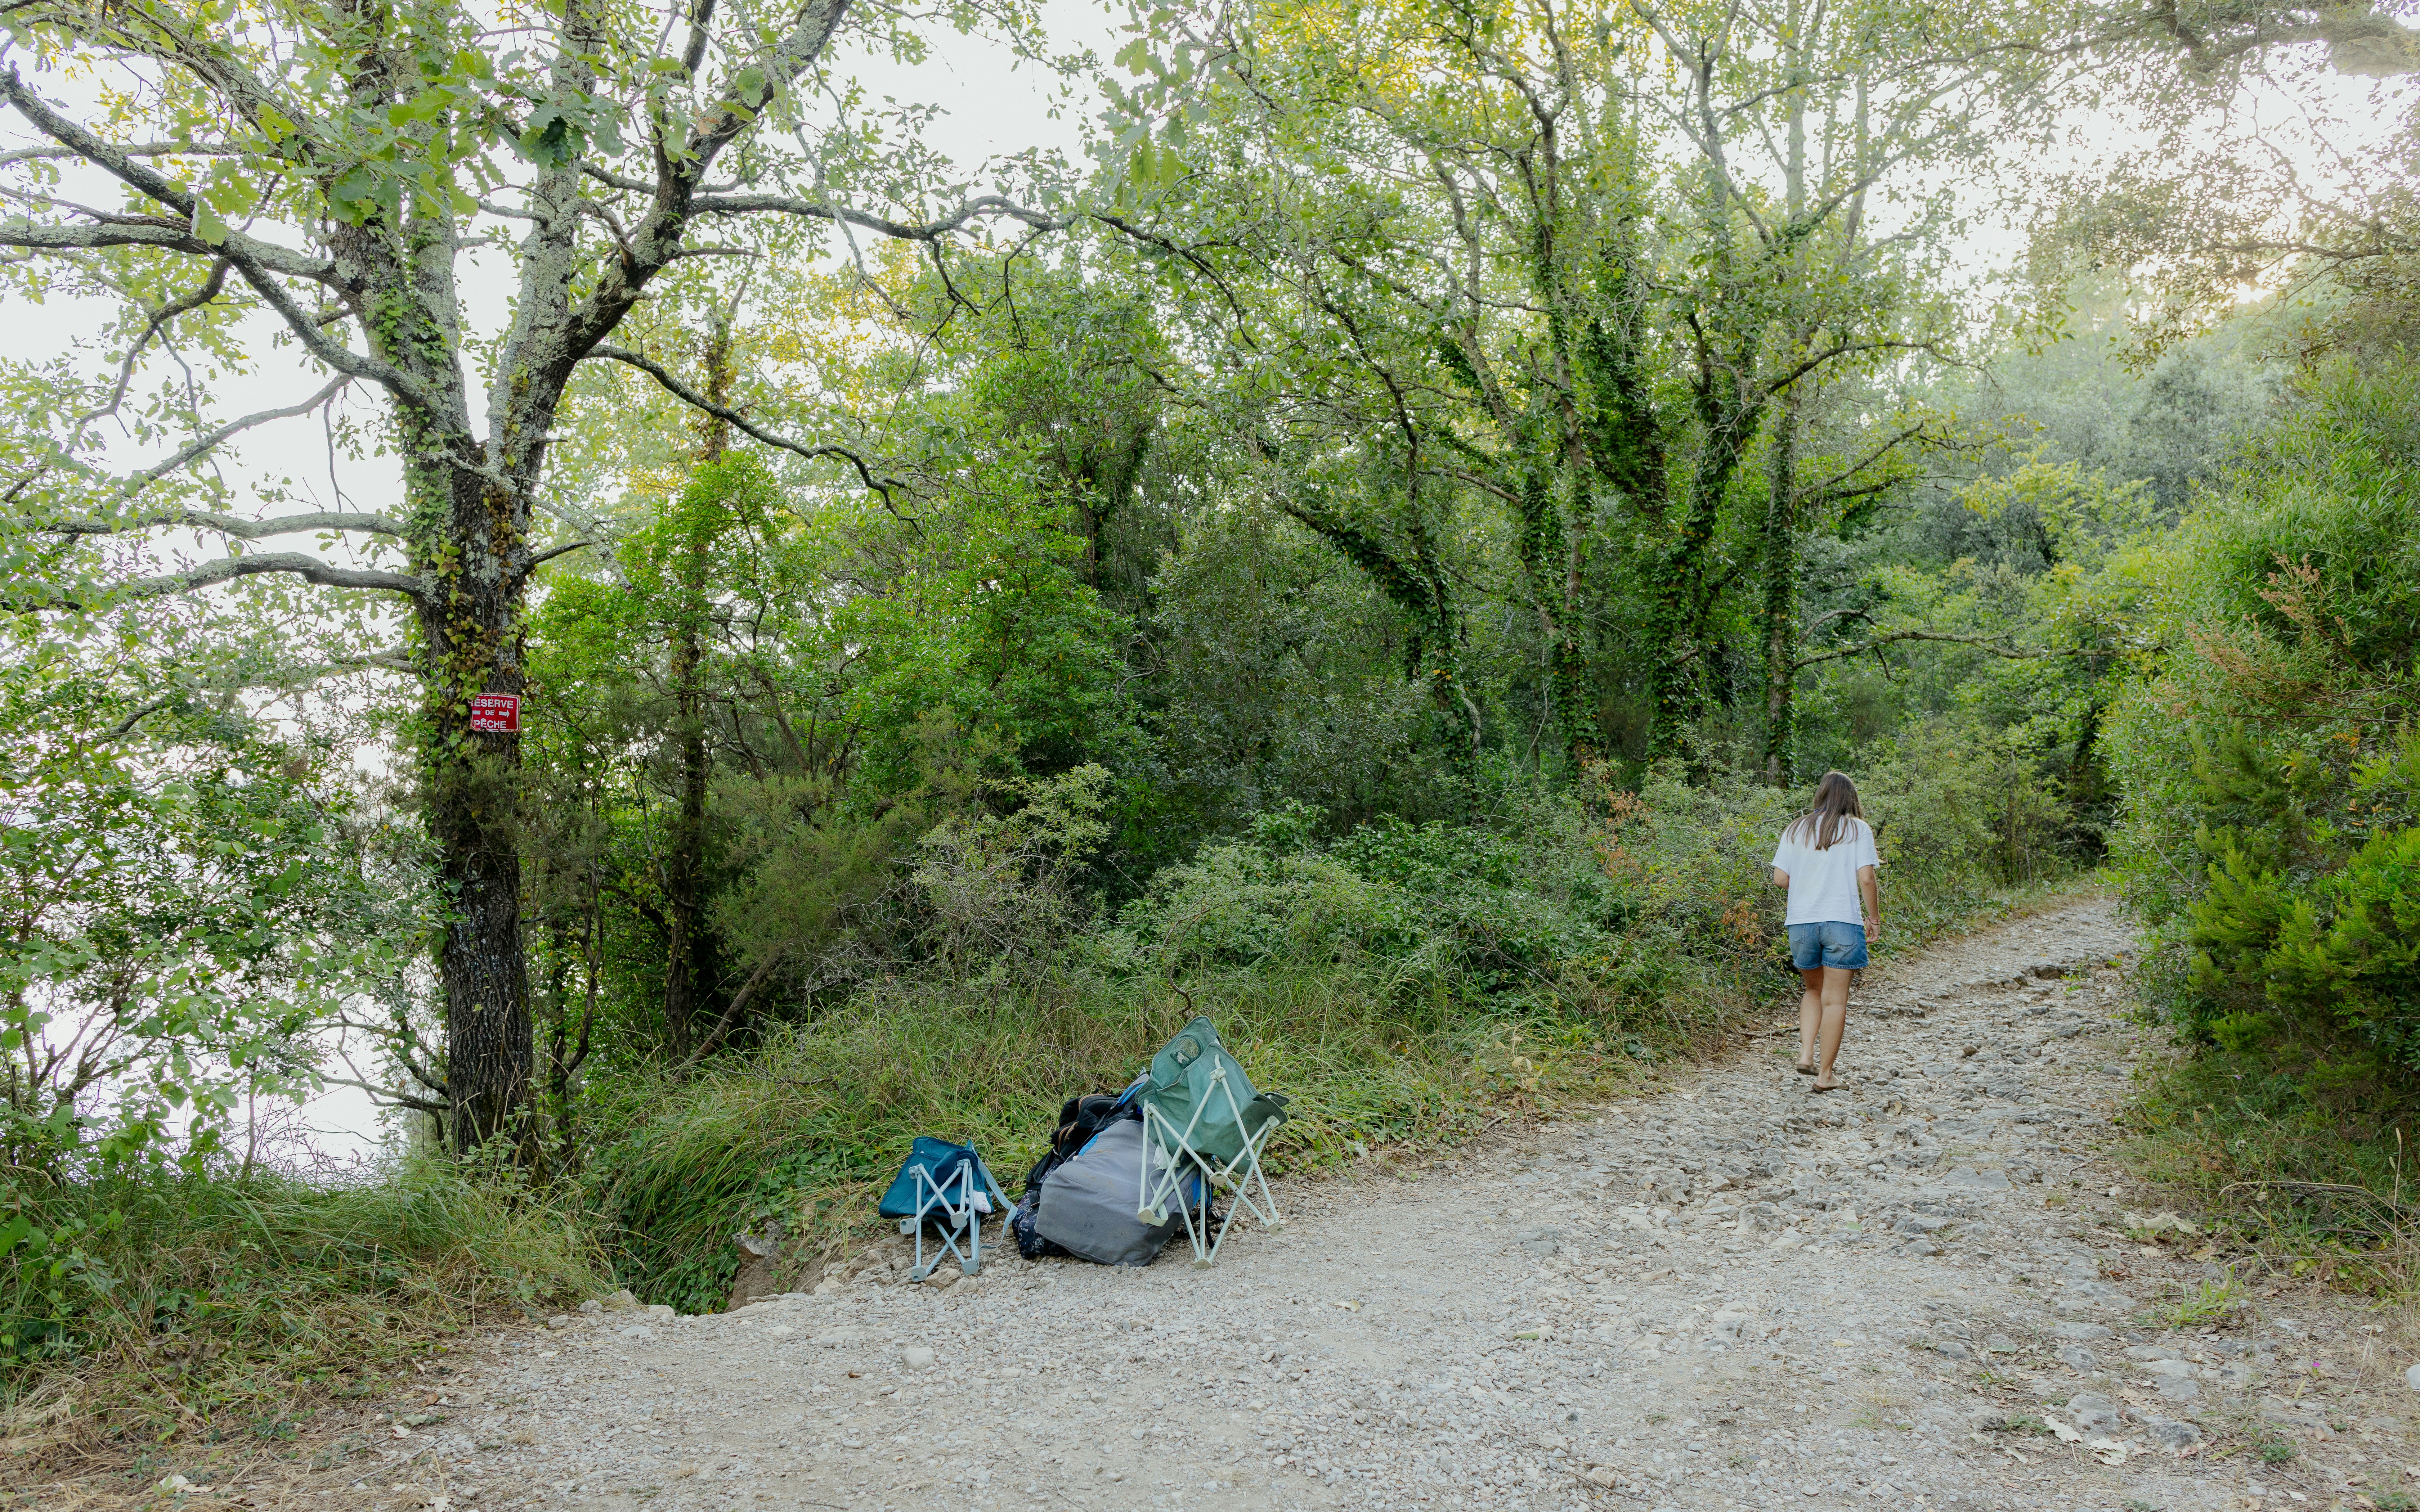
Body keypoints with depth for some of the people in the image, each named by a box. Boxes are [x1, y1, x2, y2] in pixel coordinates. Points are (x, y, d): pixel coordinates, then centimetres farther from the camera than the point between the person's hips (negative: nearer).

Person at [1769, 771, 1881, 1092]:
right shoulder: (1858, 829, 0)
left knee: (1813, 991, 21)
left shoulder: (1795, 830, 7)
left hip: (1801, 922, 3)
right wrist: (1874, 920, 1)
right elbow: (1867, 879, -9)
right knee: (1835, 1000, 4)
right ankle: (1825, 1074, 5)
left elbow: (1780, 879, 2)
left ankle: (1806, 1055, 6)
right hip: (1843, 921, -3)